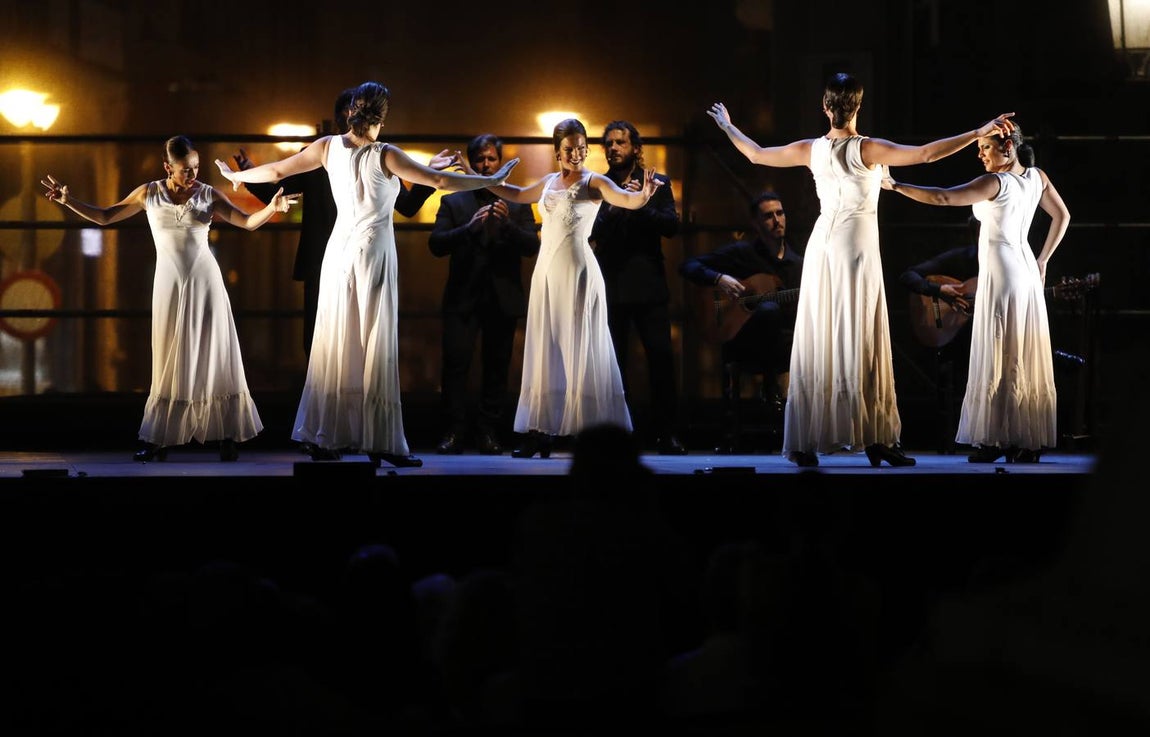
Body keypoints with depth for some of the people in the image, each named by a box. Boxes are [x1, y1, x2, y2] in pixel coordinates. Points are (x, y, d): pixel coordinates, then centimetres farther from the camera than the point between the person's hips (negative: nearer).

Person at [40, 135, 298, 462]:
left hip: (204, 281, -1)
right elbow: (105, 217, 10)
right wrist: (69, 201, 0)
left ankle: (226, 436, 1)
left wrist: (272, 208, -24)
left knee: (214, 357, -2)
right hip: (169, 283, 1)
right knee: (170, 362, 4)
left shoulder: (208, 194, -1)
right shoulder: (149, 193, 3)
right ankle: (160, 439, 9)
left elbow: (249, 222, -6)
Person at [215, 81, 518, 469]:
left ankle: (324, 437, 11)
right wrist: (493, 180, -4)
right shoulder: (384, 155, -13)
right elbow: (441, 181, -13)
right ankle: (380, 441, -1)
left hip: (340, 251, 5)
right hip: (374, 252, -5)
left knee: (334, 344, 9)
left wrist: (236, 175, 25)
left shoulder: (328, 146, -1)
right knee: (375, 348, -2)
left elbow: (277, 170, 7)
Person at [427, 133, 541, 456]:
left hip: (503, 298, 1)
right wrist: (470, 227, -18)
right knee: (455, 363, -10)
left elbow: (533, 246, 0)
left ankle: (489, 434, 5)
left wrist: (508, 223, -17)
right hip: (462, 297, -1)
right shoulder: (453, 202, 10)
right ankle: (453, 434, -8)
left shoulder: (518, 204, 11)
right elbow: (436, 244, -2)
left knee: (497, 367, 1)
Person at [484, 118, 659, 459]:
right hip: (546, 273, 6)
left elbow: (627, 200, -23)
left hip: (577, 274, -6)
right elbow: (518, 195, 32)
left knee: (581, 353, -7)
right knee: (546, 353, 7)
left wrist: (645, 194, -45)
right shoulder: (550, 182, 13)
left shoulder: (592, 182, -6)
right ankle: (541, 433, 11)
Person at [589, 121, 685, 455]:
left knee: (661, 358, -6)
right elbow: (590, 232, -3)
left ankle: (666, 433, -2)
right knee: (612, 361, 1)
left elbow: (671, 225, -3)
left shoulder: (657, 183, 9)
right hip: (610, 286, 1)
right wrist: (616, 205, -18)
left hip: (649, 285, -1)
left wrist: (641, 205, -16)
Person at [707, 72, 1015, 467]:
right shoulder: (867, 149, -11)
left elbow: (757, 154, 15)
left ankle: (804, 442, 6)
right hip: (857, 248, -4)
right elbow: (926, 153, -19)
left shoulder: (811, 150, 2)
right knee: (860, 345, -3)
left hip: (822, 247, 4)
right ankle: (875, 439, -3)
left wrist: (727, 127, 32)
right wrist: (980, 132, -18)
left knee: (817, 344, 6)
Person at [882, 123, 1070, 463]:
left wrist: (895, 185, -22)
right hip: (1026, 273, 7)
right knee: (1025, 359, 8)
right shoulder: (1037, 177, 6)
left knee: (997, 360, -5)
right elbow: (1062, 216, 17)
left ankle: (996, 439, -5)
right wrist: (1042, 261, 20)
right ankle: (1030, 441, 9)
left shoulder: (995, 182, -15)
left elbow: (943, 198, -24)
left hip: (999, 275, -7)